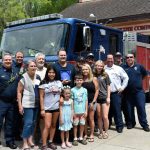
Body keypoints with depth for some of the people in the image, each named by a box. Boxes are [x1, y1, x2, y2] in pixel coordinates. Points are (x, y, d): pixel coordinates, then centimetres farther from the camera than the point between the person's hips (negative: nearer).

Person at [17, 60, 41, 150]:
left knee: (33, 123, 12)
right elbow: (19, 92, -8)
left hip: (36, 104, 6)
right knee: (28, 123, -8)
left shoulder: (38, 77, 6)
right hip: (27, 104, -6)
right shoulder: (23, 77, -9)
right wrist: (20, 105, -13)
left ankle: (30, 140, 25)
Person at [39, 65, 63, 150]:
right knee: (47, 126, -8)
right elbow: (41, 97, -5)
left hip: (56, 107, 4)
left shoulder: (59, 83, 7)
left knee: (54, 125, 10)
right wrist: (42, 109, -9)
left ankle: (50, 142, 23)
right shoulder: (44, 83, -4)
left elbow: (61, 94, 17)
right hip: (47, 108, -4)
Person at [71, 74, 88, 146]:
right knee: (75, 124, 8)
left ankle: (81, 138, 25)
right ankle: (75, 138, 19)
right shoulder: (73, 90, -6)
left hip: (83, 111, 2)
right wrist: (72, 111, -6)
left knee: (82, 124, 10)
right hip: (75, 111, -2)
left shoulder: (84, 90, 1)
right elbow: (71, 101, -4)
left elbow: (86, 101, 4)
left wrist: (86, 111, 2)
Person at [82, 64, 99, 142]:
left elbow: (97, 90, -1)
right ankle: (85, 134, 19)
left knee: (91, 118, 3)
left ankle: (91, 135, 15)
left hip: (91, 101, -1)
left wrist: (93, 102, -6)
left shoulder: (94, 78, 0)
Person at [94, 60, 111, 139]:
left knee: (105, 117, -4)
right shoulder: (94, 75, 3)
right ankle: (101, 132, 23)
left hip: (104, 98, -2)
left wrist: (108, 97, -4)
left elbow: (108, 86, 2)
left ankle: (106, 132, 15)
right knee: (99, 116, 9)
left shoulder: (105, 75, 0)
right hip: (97, 98, 2)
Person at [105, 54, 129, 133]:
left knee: (117, 110, 1)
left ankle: (119, 126, 12)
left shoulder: (118, 68, 4)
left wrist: (122, 87, 2)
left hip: (116, 93, -1)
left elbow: (126, 77, 7)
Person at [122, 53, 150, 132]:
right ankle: (130, 123, 23)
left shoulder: (139, 66, 4)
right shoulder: (123, 68, 0)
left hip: (139, 91, 0)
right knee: (129, 109, 9)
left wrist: (139, 79, 13)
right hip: (128, 92, 1)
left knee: (141, 108, -1)